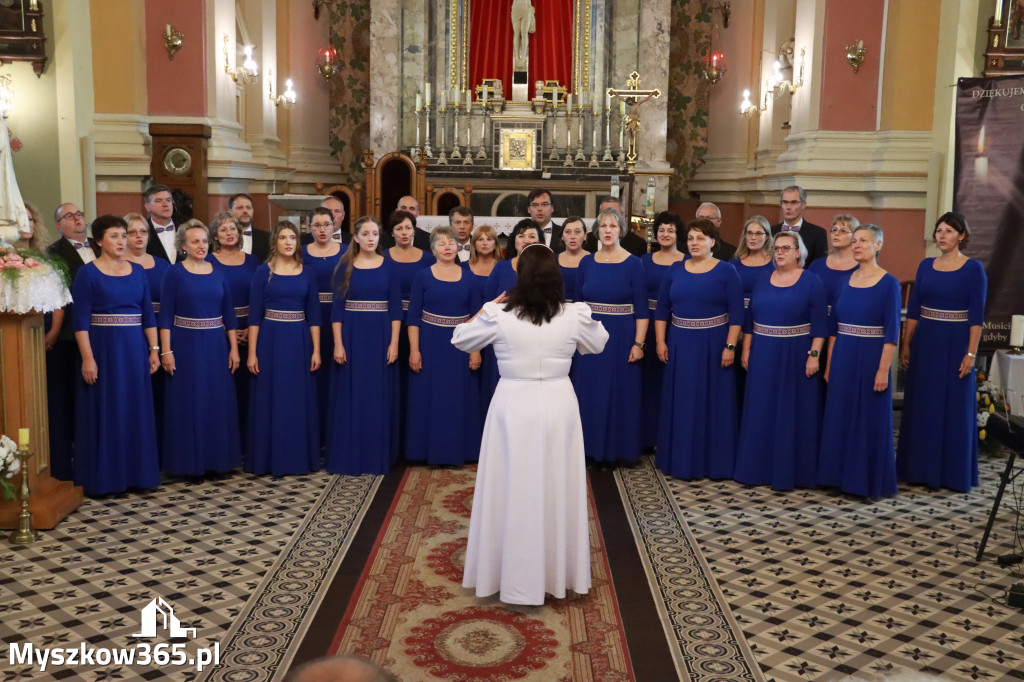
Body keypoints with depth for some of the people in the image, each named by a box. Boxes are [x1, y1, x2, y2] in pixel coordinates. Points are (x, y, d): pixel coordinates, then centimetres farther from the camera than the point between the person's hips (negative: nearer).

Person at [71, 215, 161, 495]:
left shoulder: (137, 271, 9)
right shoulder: (87, 273, -5)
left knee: (136, 411, 8)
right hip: (103, 349, -4)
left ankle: (135, 472, 19)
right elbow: (80, 320, -9)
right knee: (104, 412, 2)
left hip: (135, 349, 4)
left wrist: (154, 350, 5)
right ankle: (103, 478, 11)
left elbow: (148, 314, 10)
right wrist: (88, 358, -16)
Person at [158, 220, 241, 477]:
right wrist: (166, 351, -13)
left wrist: (234, 348, 3)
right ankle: (188, 462, 11)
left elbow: (228, 313, 9)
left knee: (218, 403, 6)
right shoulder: (174, 273, -3)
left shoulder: (218, 273, 7)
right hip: (186, 345, -3)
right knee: (187, 404, 2)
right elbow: (165, 315, -6)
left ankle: (217, 459, 17)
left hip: (216, 345, 3)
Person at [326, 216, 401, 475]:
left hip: (380, 337, 1)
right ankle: (348, 457, 12)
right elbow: (337, 307, -1)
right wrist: (338, 344, -9)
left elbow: (396, 307, 1)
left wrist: (394, 343, -6)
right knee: (350, 397, 3)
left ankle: (378, 457, 15)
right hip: (352, 336, -1)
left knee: (379, 397, 5)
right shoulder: (345, 266, 1)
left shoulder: (389, 266, 3)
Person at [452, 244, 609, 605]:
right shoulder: (575, 315, -5)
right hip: (559, 406, 2)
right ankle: (558, 573, 28)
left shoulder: (498, 315, -10)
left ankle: (516, 579, 18)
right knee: (557, 489, 15)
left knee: (513, 491, 9)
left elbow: (460, 339, 6)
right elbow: (599, 344, 14)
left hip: (513, 406, -1)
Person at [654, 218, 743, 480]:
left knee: (713, 403, 4)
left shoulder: (726, 271, -3)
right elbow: (662, 308, 7)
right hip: (679, 345, 3)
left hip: (713, 347, -3)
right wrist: (661, 342, 0)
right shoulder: (675, 270, 6)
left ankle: (713, 461, 15)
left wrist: (730, 346, -14)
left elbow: (736, 312, -7)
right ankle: (680, 459, 19)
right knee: (680, 404, 8)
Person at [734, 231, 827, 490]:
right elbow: (750, 318, 10)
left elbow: (819, 323, -8)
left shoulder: (811, 281, -5)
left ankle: (790, 470, 12)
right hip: (763, 356, 4)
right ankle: (759, 467, 19)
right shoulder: (763, 280, 8)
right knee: (761, 412, 8)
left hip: (796, 357, -4)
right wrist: (746, 350, 6)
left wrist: (814, 355, -15)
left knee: (793, 413, 3)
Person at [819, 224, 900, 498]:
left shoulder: (889, 283, -7)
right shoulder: (845, 281, 8)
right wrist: (829, 364, 8)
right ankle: (842, 476, 23)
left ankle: (870, 482, 16)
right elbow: (834, 327, 11)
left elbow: (891, 331, -11)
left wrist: (883, 370, -16)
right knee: (840, 418, 11)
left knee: (870, 420, 3)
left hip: (871, 360, -5)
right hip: (842, 359, 6)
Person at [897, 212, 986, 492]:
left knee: (954, 408, 3)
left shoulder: (973, 269, -6)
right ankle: (920, 468, 20)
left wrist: (971, 353, -14)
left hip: (955, 343, -4)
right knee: (921, 406, 9)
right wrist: (906, 344, 5)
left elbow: (977, 314, -9)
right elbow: (913, 308, 8)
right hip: (925, 341, 4)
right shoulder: (926, 265, 7)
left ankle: (953, 472, 14)